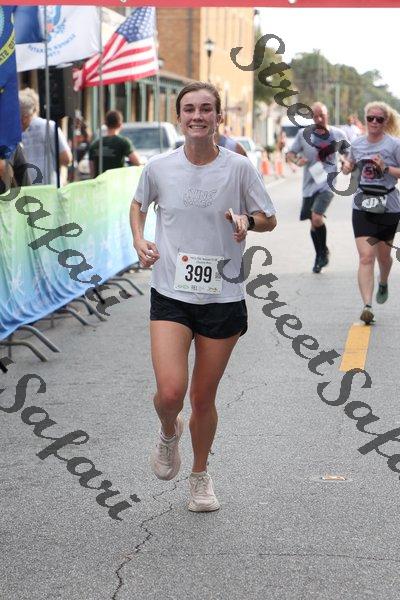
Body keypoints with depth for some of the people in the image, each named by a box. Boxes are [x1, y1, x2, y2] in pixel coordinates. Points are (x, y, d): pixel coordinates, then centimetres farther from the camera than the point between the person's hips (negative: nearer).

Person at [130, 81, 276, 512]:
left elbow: (269, 219, 5)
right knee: (170, 392, -16)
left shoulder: (239, 167, -6)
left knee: (204, 398, 9)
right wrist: (139, 239, 1)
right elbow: (139, 203, 19)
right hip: (171, 295, 0)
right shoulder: (158, 168, -2)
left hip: (222, 297, 0)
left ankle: (200, 475, 35)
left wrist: (246, 221, -16)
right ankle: (168, 432, 22)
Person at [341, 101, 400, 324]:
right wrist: (346, 166, 3)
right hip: (363, 206, 2)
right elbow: (351, 165, 25)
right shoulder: (357, 144, 7)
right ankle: (367, 305, -16)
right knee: (366, 257, -11)